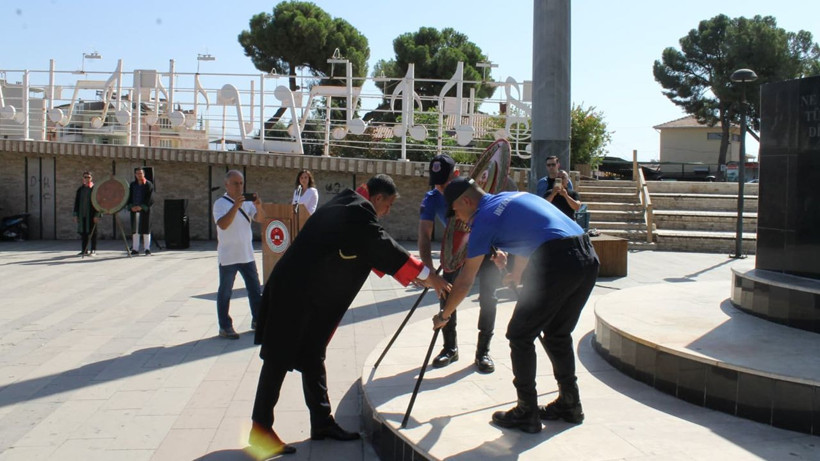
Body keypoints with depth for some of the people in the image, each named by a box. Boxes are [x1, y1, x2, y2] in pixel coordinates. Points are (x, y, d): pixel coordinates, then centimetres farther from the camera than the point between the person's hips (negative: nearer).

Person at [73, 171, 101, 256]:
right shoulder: (80, 189, 11)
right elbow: (76, 202, 14)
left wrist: (97, 215, -11)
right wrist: (75, 215, 8)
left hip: (91, 215, -4)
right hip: (82, 215, 4)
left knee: (93, 232, 1)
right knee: (83, 232, 7)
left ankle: (93, 250, 8)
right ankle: (84, 250, 15)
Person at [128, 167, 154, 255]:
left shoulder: (149, 184, 1)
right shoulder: (132, 185, 12)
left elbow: (150, 198, -6)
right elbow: (129, 196, 11)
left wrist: (142, 206, -14)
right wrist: (131, 206, -7)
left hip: (145, 210, -3)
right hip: (134, 210, 4)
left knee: (145, 229, -3)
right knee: (134, 229, 3)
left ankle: (147, 249, 1)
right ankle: (135, 249, 7)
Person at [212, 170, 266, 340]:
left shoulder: (247, 202, 9)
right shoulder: (220, 203, -8)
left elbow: (261, 219, -2)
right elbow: (223, 224, -23)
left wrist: (258, 206, -21)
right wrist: (236, 206, -31)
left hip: (247, 254, 6)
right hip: (228, 256, -6)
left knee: (255, 289, 12)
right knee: (225, 292, 3)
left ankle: (257, 320, 25)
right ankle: (225, 327, 10)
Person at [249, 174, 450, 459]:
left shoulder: (349, 206, 13)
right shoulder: (358, 211, -16)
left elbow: (374, 252, 19)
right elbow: (384, 248, -16)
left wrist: (411, 275, 18)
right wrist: (426, 276, -9)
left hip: (311, 296, 10)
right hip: (294, 293, -10)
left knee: (312, 358, 12)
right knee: (280, 359, -1)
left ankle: (321, 423, 20)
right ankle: (261, 427, 9)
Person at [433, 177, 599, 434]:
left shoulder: (484, 219, 4)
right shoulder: (512, 197, 25)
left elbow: (465, 282, 10)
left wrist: (444, 316, 23)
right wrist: (518, 273, 55)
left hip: (555, 263, -8)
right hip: (589, 258, 8)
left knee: (520, 336, 6)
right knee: (557, 333, 23)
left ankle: (527, 414, 11)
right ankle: (570, 405, 31)